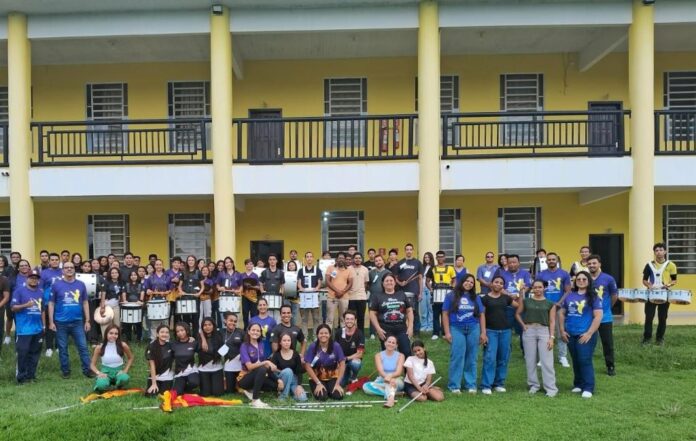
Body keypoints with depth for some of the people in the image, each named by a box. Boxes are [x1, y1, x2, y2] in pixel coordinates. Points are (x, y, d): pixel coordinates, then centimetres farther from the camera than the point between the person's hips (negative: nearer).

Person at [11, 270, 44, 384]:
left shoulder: (40, 293, 15)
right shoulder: (19, 291, -2)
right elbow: (13, 307, -7)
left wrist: (44, 325, 18)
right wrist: (26, 305, -23)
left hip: (38, 329, 6)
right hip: (23, 330, -6)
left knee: (35, 353, 9)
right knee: (22, 353, -6)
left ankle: (31, 375, 17)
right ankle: (21, 377, 1)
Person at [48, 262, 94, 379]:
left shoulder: (81, 285, 4)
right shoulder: (56, 285, -1)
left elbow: (85, 303, 8)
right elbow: (51, 304, 1)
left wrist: (87, 321, 5)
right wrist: (51, 322, -4)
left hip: (77, 322, 1)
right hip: (61, 322, -1)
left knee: (83, 347, 0)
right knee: (63, 348, 8)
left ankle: (87, 369, 6)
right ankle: (65, 371, 19)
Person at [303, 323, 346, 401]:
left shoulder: (336, 346, -12)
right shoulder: (312, 347, -15)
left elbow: (342, 365, -8)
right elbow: (308, 366, -12)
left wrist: (337, 383, -13)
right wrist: (318, 383, -15)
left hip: (332, 378, 1)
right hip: (316, 378, -1)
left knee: (338, 396, -22)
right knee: (322, 397, -25)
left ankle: (329, 390, 13)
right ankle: (317, 389, 11)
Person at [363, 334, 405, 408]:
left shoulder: (400, 356, 1)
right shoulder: (378, 355, 2)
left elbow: (399, 372, -14)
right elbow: (380, 371, -14)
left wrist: (390, 376, -38)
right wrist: (386, 377, -38)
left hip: (397, 381, -2)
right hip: (382, 381, 2)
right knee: (366, 386, -28)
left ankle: (390, 398, -60)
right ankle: (392, 394, -33)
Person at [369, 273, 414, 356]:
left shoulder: (402, 295, 12)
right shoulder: (377, 297, 4)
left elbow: (409, 311, 13)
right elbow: (372, 314, 1)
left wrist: (410, 326, 2)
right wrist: (378, 329, -9)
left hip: (402, 330, 2)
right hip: (385, 331, -2)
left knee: (407, 352, -3)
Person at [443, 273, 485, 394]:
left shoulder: (476, 298, 12)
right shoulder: (451, 296, 3)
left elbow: (481, 315, 13)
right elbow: (445, 314, 1)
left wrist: (483, 332, 6)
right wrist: (447, 332, -5)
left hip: (473, 329, 3)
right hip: (456, 329, -3)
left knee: (471, 358, 5)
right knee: (457, 357, -6)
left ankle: (471, 385, 13)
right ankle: (454, 386, 1)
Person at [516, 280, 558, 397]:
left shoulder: (550, 304, 4)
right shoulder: (526, 301, 6)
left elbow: (552, 322, 1)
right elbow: (517, 314, 16)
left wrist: (552, 337, -7)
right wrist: (523, 325, 1)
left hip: (544, 331, -1)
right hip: (529, 331, 2)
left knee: (546, 361, -4)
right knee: (530, 360, 6)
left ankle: (551, 388, 2)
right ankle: (534, 384, 20)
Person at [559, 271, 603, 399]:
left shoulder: (593, 297, -4)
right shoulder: (569, 296, 9)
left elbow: (598, 316, -10)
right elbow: (562, 313, 15)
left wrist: (589, 333, -15)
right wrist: (562, 330, 6)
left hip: (585, 335, -5)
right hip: (570, 335, 5)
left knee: (585, 361, -7)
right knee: (576, 361, 13)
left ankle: (588, 388, 0)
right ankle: (578, 384, 25)